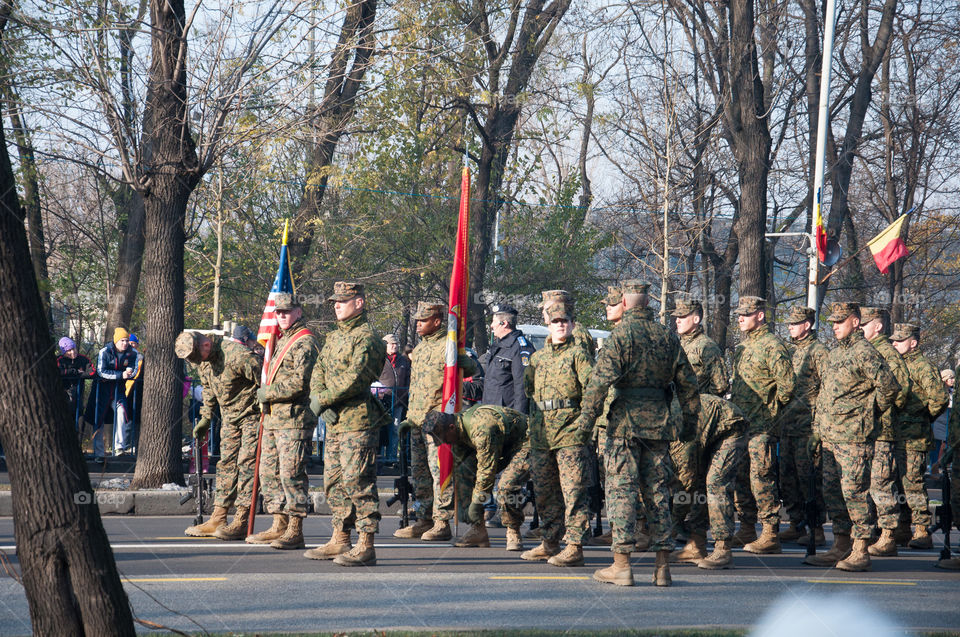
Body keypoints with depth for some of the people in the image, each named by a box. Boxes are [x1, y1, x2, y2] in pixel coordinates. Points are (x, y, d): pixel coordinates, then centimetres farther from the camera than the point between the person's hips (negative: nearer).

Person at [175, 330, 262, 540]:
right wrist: (206, 418, 16)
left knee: (246, 465, -11)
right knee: (226, 465, 7)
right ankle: (217, 520, 9)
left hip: (251, 414, -8)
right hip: (229, 417, 8)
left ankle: (241, 523, -12)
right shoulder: (202, 360, 1)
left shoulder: (236, 354, -27)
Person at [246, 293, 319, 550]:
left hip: (294, 419, -10)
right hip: (272, 418, 10)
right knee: (269, 471, 11)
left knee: (291, 473, -10)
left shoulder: (304, 342, -10)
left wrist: (267, 394, -11)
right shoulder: (282, 341, 21)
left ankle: (295, 531, -8)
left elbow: (299, 382, -20)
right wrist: (265, 395, 14)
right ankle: (279, 526, 18)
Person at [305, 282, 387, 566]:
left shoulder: (367, 338, -10)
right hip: (334, 423, 10)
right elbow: (319, 371, 14)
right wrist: (320, 399, -5)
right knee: (334, 482, 13)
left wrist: (322, 400, -13)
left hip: (358, 422, -10)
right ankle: (340, 540, 22)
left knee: (358, 483, -11)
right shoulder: (334, 337, 19)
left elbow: (355, 378, -19)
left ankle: (366, 547, -10)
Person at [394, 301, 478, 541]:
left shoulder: (447, 347, -8)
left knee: (440, 470, -9)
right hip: (418, 420, 9)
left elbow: (472, 368, -11)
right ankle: (425, 520, 19)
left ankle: (442, 522, -8)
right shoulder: (420, 347, 19)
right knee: (420, 471, 12)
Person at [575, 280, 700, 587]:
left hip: (626, 421, -5)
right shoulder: (668, 337, 10)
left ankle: (621, 565, -4)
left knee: (621, 490, -2)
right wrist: (690, 421, 22)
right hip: (659, 422, 5)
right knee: (658, 492, 8)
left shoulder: (620, 334, -7)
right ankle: (662, 567, 7)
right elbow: (687, 383, 14)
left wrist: (587, 416, -12)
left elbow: (602, 378, -16)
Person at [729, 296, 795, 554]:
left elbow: (787, 384, -14)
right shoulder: (743, 346, 17)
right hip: (741, 422, 9)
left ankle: (771, 535, -8)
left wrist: (771, 407, -5)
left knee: (761, 476, -10)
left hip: (762, 425, -9)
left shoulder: (772, 345, -11)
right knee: (741, 476, 11)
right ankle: (747, 530, 19)